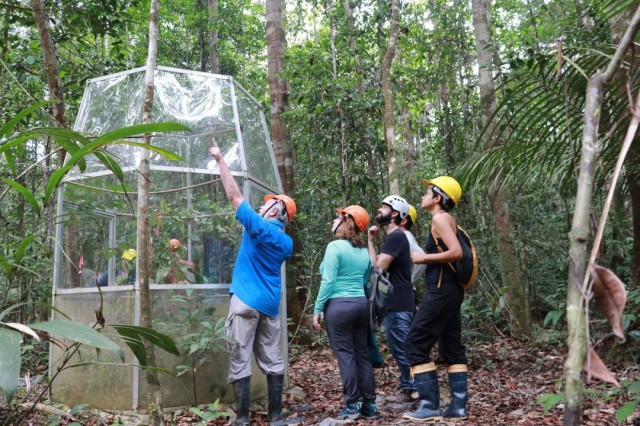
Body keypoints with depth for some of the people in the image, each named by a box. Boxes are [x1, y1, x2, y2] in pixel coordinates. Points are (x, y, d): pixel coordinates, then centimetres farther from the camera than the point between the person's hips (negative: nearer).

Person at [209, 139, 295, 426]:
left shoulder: (258, 226, -8)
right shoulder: (287, 242, 9)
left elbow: (234, 194, -6)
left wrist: (220, 159, 0)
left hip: (246, 302, -7)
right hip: (271, 304, 7)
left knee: (240, 361, -2)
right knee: (272, 360, 10)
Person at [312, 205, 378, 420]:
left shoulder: (335, 247, -10)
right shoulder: (364, 252, 11)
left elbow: (328, 281, -14)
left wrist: (317, 309, -9)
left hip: (339, 305, -7)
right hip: (361, 304, 7)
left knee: (345, 355, -1)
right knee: (362, 355, 10)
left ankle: (352, 406, 1)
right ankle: (369, 405, 14)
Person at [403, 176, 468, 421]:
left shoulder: (439, 218, -11)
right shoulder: (446, 220, 17)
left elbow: (456, 252, -23)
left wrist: (425, 257, -15)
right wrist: (427, 257, 12)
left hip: (441, 290, -10)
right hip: (450, 290, 10)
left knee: (416, 345, -6)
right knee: (452, 348, 11)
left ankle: (430, 406, -5)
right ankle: (458, 406, 13)